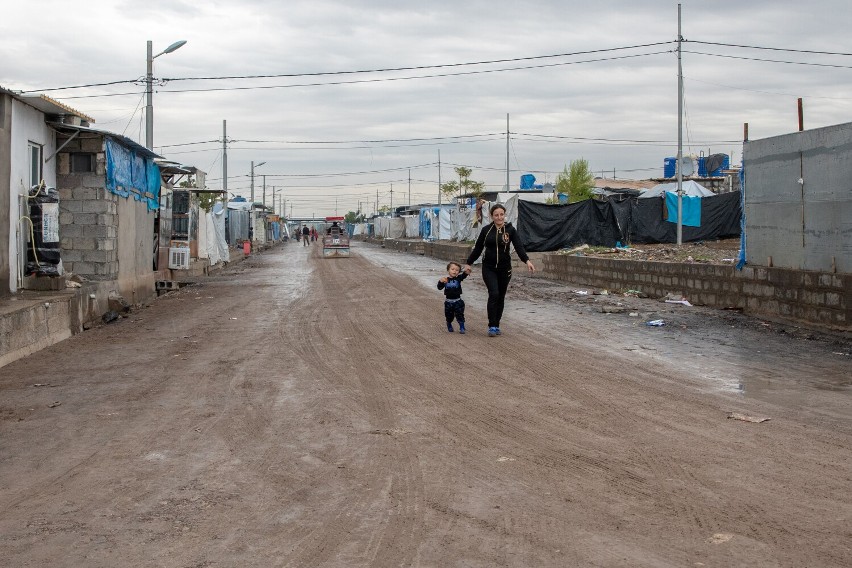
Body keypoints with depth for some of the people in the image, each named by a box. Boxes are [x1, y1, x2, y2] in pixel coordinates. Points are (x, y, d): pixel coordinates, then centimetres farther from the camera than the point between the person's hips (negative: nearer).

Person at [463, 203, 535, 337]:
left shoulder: (510, 230, -3)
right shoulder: (486, 230, 1)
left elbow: (519, 247, -14)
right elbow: (478, 248, 10)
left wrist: (527, 260, -29)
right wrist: (468, 263, 11)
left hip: (504, 268, 1)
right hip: (489, 268, -1)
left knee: (501, 297, 7)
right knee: (494, 294, -15)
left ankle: (497, 325, 21)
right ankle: (492, 326, -10)